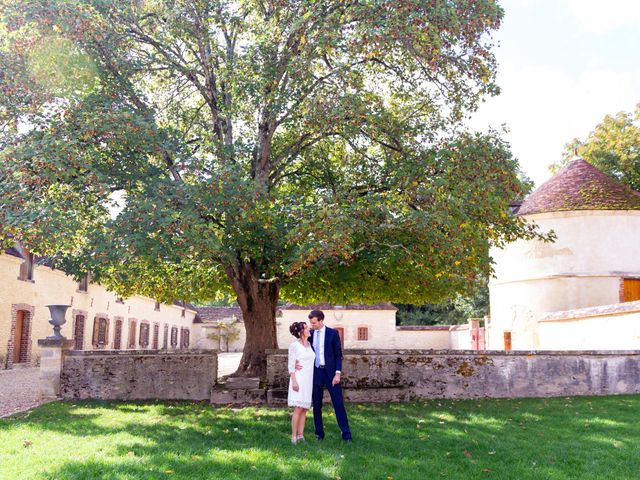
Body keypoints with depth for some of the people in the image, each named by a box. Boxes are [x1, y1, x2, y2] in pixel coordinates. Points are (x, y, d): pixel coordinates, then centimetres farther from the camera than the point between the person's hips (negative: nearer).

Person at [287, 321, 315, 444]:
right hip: (299, 379, -6)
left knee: (304, 409, 5)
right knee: (298, 409, -10)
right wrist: (294, 381, -17)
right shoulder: (294, 345, -7)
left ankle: (301, 436, 9)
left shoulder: (310, 345, 11)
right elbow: (291, 365, -10)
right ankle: (294, 437, -5)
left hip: (309, 380, 6)